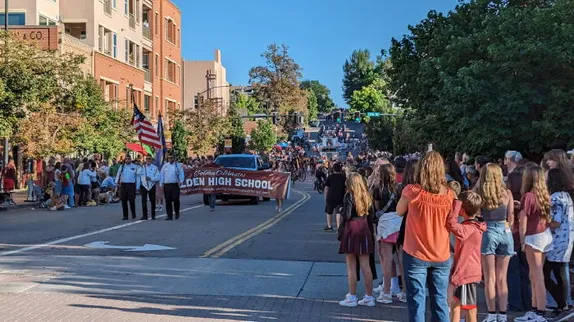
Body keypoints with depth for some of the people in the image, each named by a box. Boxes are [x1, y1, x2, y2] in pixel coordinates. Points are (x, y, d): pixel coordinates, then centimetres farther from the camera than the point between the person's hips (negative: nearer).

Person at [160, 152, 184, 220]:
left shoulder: (178, 165, 6)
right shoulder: (165, 166, 13)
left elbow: (181, 174, -2)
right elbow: (162, 175, 14)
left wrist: (181, 181, -19)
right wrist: (161, 184, 8)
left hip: (175, 185, -3)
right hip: (166, 185, 3)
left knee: (175, 199, -7)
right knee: (168, 201, 1)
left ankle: (177, 213, 16)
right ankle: (169, 216, 6)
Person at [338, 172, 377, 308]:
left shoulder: (349, 196, -10)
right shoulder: (367, 197, 6)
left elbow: (347, 215, -17)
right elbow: (372, 217, 6)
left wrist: (341, 214, 4)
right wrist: (372, 232, 12)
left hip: (351, 229, -5)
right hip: (365, 229, 5)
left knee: (351, 267, 3)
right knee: (365, 265, 9)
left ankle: (352, 297, 7)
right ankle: (369, 297, 14)